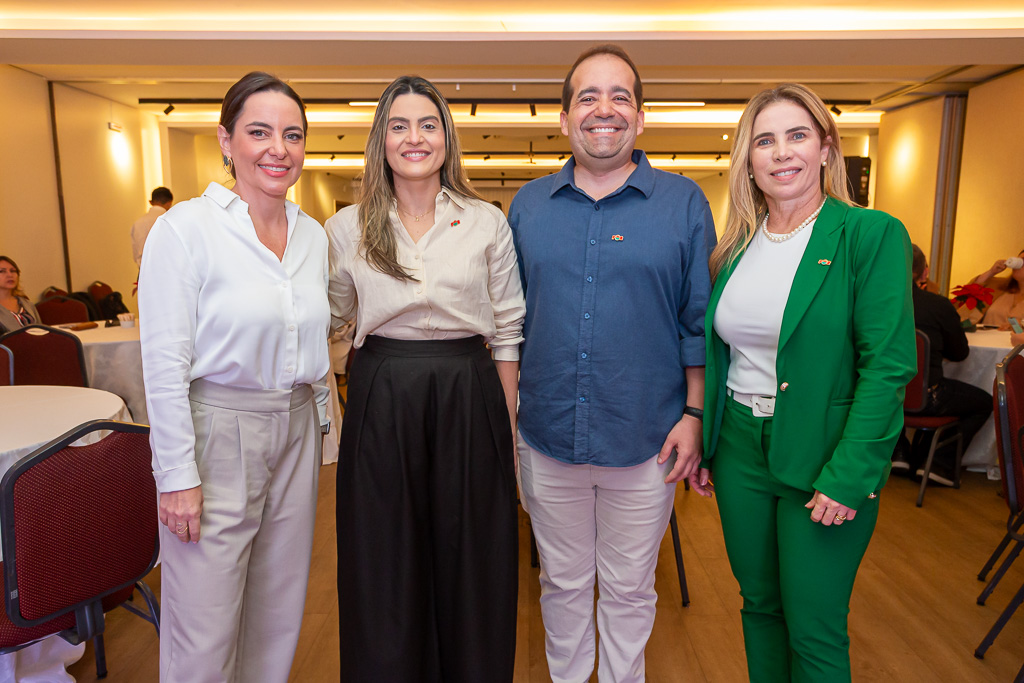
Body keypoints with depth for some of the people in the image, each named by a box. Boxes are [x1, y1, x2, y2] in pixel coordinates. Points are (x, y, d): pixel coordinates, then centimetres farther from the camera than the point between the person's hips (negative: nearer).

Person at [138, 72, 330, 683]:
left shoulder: (314, 235, 7)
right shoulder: (186, 226, -11)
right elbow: (164, 362, -12)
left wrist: (320, 421, 13)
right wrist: (178, 476, -13)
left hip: (297, 432, 6)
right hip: (217, 432, -5)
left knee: (279, 611, 17)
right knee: (206, 626, 6)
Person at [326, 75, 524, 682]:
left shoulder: (487, 223, 2)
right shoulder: (348, 229, 4)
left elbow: (508, 333, 3)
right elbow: (328, 320, 16)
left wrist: (507, 428, 2)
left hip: (468, 402, 0)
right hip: (381, 402, 1)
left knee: (469, 561, 11)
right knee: (385, 562, 11)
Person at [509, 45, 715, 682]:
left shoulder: (683, 202, -2)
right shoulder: (528, 205, 4)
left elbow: (700, 321, -1)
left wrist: (693, 414, -6)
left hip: (646, 440, -1)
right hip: (547, 437, 2)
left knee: (628, 590, 17)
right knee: (562, 583, 20)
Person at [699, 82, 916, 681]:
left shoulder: (872, 235, -9)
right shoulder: (737, 244, 6)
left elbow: (889, 365, -14)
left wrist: (847, 477, -18)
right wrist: (701, 442, 7)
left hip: (822, 460, -4)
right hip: (740, 450, 5)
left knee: (813, 631, 8)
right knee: (759, 604, 19)